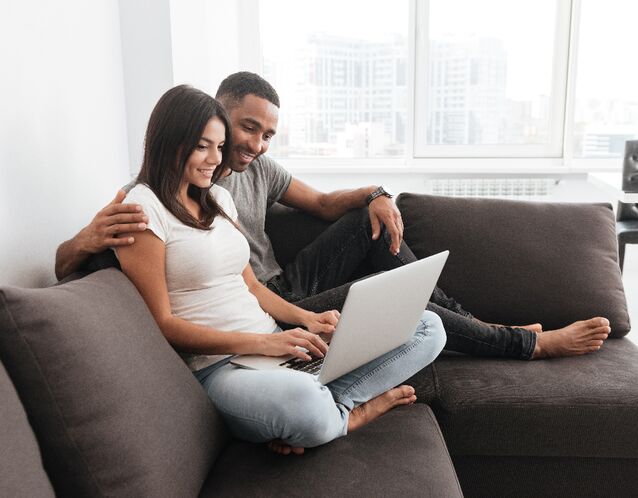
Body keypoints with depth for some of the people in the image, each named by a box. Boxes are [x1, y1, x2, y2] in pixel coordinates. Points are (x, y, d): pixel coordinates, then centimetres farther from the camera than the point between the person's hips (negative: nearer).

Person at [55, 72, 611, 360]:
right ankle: (531, 343, -10)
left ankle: (463, 317, 2)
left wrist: (374, 194, -10)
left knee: (370, 217, -3)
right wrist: (88, 237, -44)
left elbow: (323, 203, 12)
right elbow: (63, 267, -18)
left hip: (289, 284, 8)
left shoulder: (258, 168, 4)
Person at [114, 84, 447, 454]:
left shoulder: (219, 198, 17)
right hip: (219, 365, -7)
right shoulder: (144, 207, -6)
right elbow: (162, 323, -11)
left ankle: (328, 407, -17)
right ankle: (351, 413, -6)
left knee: (428, 327, 0)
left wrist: (307, 319, -1)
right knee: (302, 402, -43)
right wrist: (261, 342, -20)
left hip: (274, 346, 8)